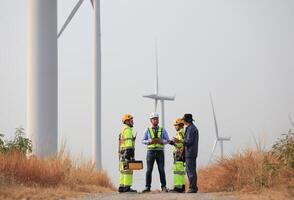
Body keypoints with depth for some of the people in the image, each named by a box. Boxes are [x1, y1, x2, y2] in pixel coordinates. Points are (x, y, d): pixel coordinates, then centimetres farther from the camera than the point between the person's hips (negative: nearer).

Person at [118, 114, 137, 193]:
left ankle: (121, 187, 7)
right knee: (128, 170, -11)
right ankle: (127, 187, -15)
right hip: (127, 152, -10)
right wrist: (129, 152, -25)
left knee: (123, 170, 9)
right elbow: (128, 141, -19)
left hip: (122, 152, 10)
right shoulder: (127, 129, -9)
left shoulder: (123, 130, 22)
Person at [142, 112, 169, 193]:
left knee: (161, 170, -3)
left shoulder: (162, 130, 7)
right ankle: (147, 187, 2)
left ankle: (164, 187, 3)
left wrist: (160, 141, -17)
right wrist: (150, 141, -15)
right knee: (149, 170, -3)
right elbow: (143, 141, 4)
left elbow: (167, 140, 3)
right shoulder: (148, 130, 7)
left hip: (160, 152, 0)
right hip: (150, 151, 0)